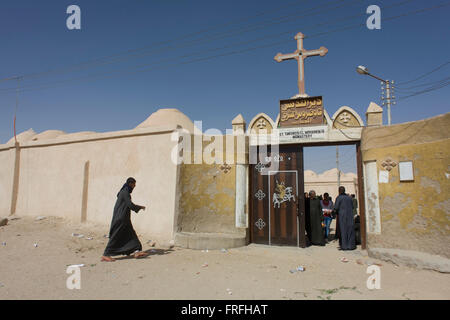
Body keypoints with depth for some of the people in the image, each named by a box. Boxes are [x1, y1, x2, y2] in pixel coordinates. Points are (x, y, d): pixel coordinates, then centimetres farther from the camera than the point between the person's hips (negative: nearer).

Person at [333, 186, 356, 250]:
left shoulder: (339, 198, -8)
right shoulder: (349, 197, 8)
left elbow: (336, 208, -11)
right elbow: (352, 207, 13)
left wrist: (336, 212, 10)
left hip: (342, 216, -4)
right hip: (350, 216, 4)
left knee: (343, 230, 2)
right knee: (350, 230, 9)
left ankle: (344, 246, 3)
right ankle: (351, 245, 11)